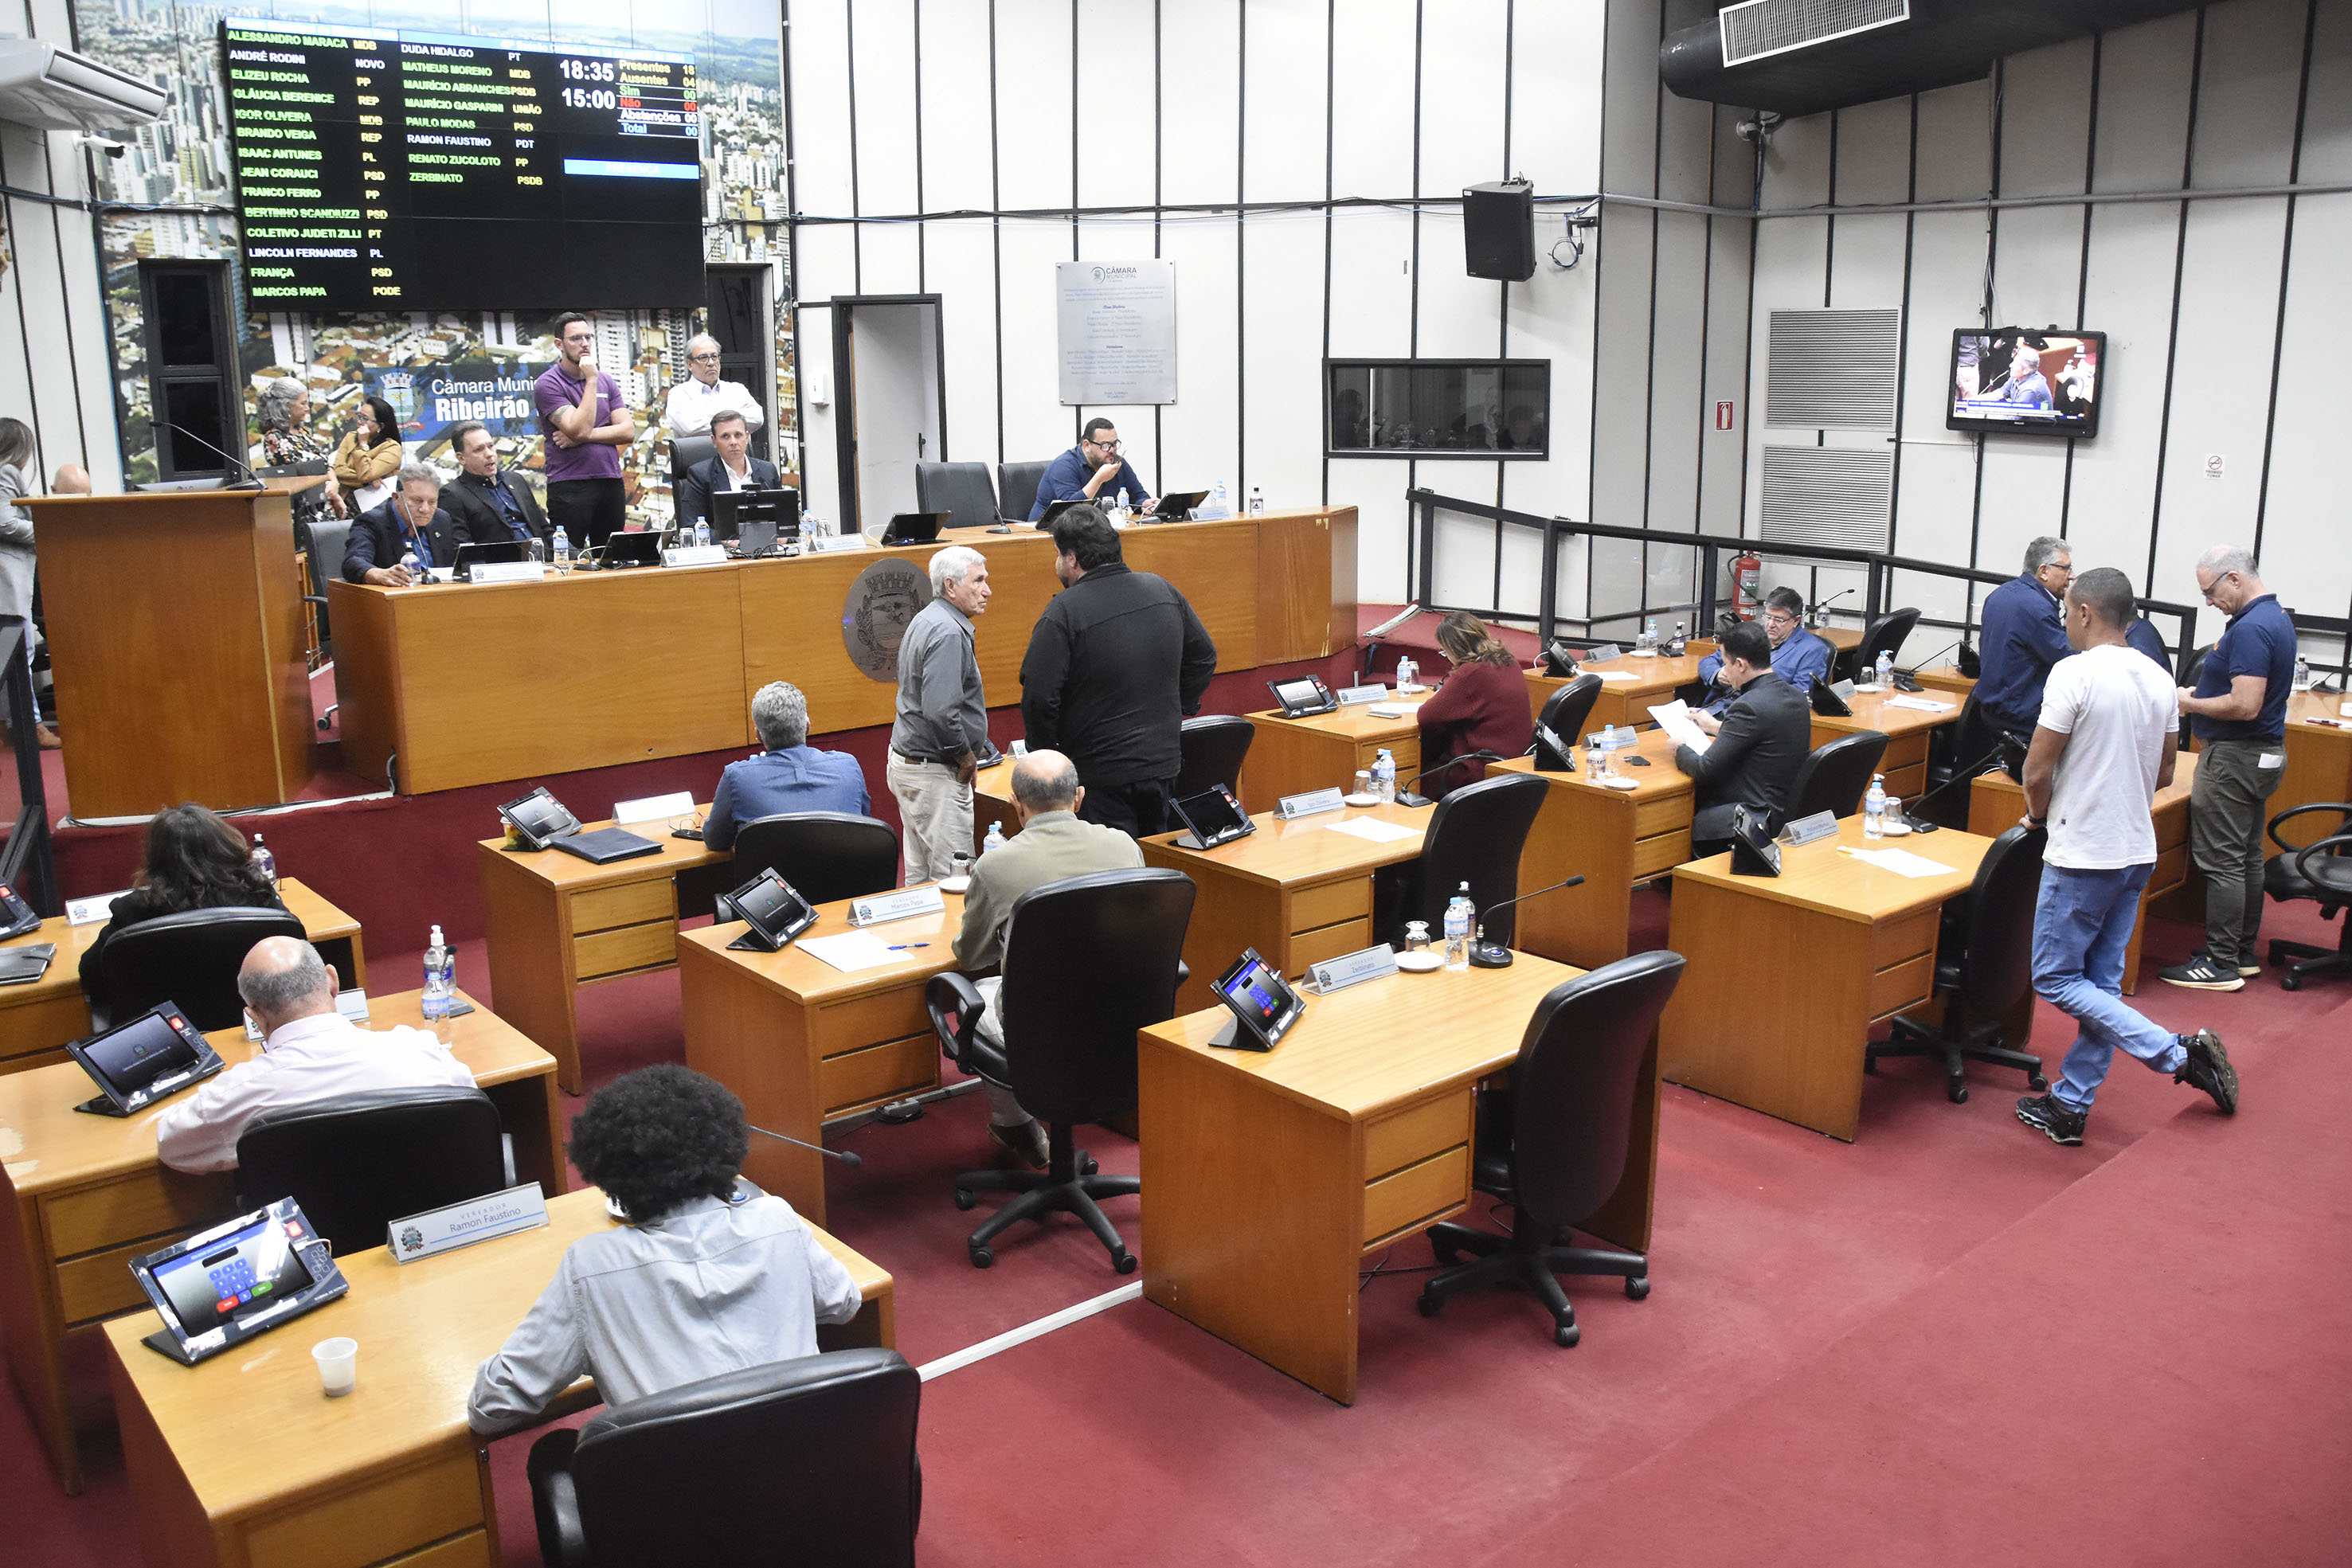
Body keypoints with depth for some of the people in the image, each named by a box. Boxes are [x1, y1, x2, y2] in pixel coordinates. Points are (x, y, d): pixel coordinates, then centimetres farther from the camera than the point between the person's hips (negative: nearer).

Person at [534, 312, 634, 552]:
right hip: (569, 487, -5)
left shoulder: (606, 381, 13)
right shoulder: (548, 384, -3)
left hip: (610, 482, 5)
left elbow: (628, 431, 4)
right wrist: (591, 380, -12)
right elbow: (579, 429, -16)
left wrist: (586, 436, -9)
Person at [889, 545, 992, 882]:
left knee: (920, 874, 16)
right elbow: (941, 712, -29)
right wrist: (968, 759, -14)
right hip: (933, 774, -11)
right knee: (953, 881, -7)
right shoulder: (947, 633, -20)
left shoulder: (926, 621, 13)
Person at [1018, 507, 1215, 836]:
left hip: (1102, 776, -6)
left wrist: (1046, 757, -5)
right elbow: (1204, 657, 14)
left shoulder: (1063, 614, -16)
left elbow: (1038, 697, -19)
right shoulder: (1162, 591, 4)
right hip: (1163, 761, 6)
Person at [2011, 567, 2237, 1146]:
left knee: (2056, 979, 2)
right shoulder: (2160, 680, 6)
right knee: (2101, 980, 11)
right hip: (2137, 851, 8)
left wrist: (2038, 814, 3)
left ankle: (2177, 1053, -5)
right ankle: (2070, 1106, 18)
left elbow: (2037, 772, -15)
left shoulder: (2075, 673, -17)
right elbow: (2163, 774, 15)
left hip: (2082, 854, -8)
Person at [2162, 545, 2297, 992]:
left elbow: (2245, 706, -27)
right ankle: (2244, 951, 25)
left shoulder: (2251, 629, -22)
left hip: (2235, 756, -11)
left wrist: (2190, 704, -14)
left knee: (2221, 861, -5)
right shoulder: (2277, 618, 12)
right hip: (2264, 753, 11)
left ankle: (2221, 965, -1)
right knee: (2247, 857, 16)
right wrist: (2199, 692, 10)